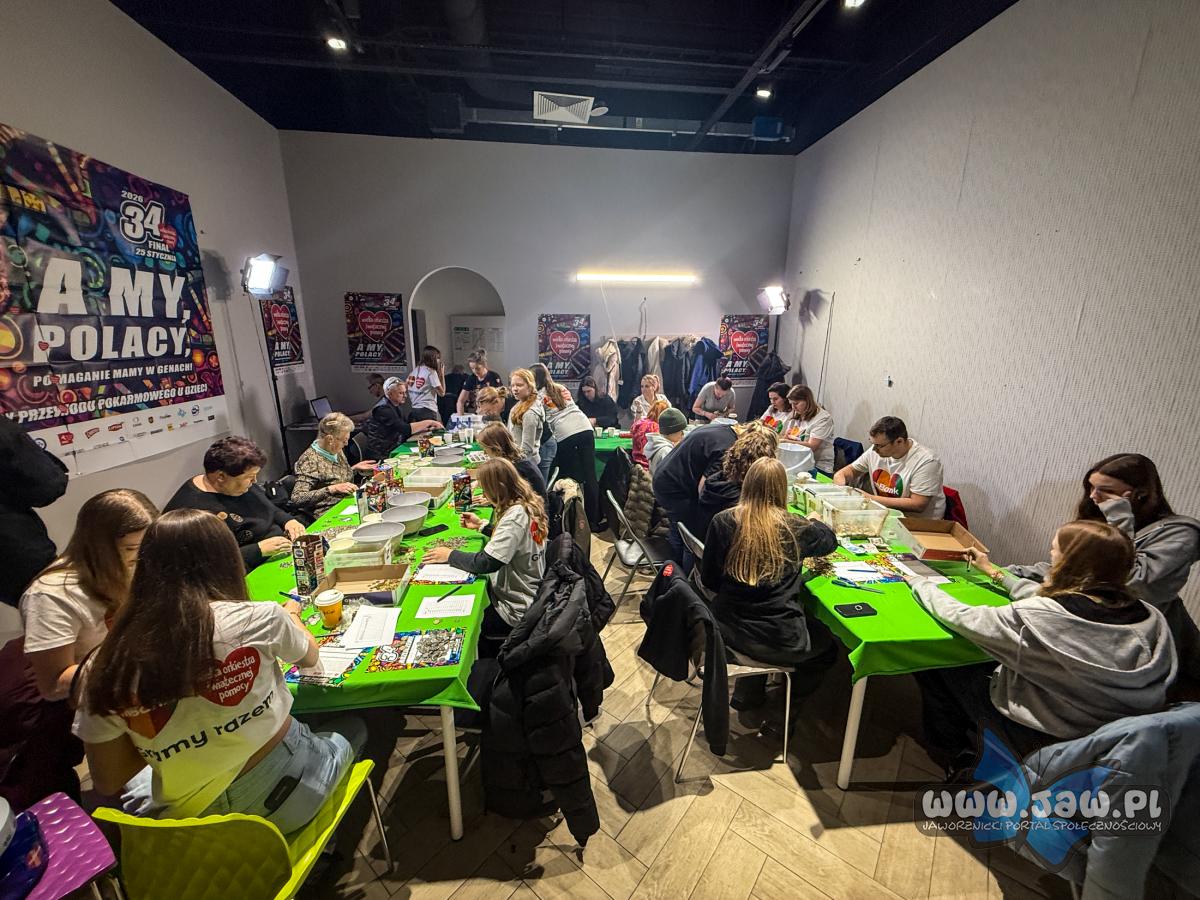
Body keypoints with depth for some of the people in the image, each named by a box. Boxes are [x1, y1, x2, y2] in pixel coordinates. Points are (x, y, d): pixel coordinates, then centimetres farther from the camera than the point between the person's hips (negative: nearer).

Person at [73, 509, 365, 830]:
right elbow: (309, 656, 3)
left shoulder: (104, 669, -13)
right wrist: (292, 615, 23)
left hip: (188, 817, 4)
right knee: (352, 727, 27)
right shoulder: (258, 619, -21)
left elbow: (107, 782, -3)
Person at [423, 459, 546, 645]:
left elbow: (486, 563, -30)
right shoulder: (526, 505, 0)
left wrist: (450, 555, -15)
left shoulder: (515, 516, -28)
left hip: (517, 610, -9)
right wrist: (481, 525, 13)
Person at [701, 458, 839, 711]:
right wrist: (815, 521, 34)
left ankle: (748, 693, 37)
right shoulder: (795, 528, -12)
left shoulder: (722, 522, -10)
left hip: (728, 628, 3)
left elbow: (708, 579, -2)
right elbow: (830, 540, 12)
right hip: (779, 639, -2)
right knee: (828, 643, 28)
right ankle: (791, 697, 36)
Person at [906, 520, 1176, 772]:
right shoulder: (1149, 616, -10)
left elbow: (959, 616, -21)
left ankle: (952, 753, 31)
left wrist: (919, 582, -4)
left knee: (936, 661, 10)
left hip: (1041, 738, -6)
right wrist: (995, 572, 19)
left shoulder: (1037, 617, -32)